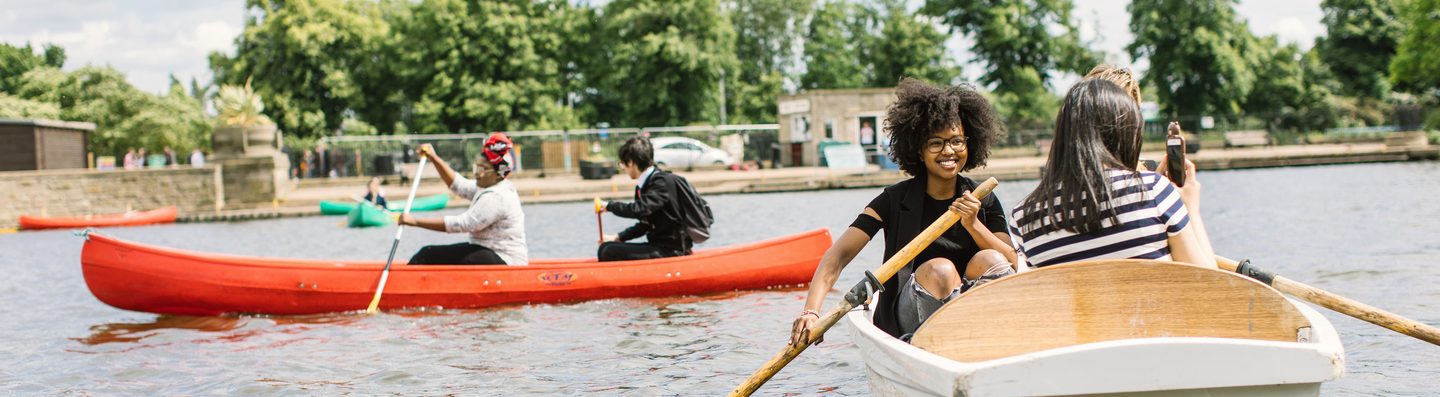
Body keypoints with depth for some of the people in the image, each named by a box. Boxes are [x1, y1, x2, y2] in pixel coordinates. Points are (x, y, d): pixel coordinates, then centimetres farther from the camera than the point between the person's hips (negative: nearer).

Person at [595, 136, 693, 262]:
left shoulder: (662, 182, -15)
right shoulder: (642, 186, 14)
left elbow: (639, 210, -29)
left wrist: (609, 206, -13)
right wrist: (618, 238, 10)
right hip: (661, 246, 10)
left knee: (608, 252, -19)